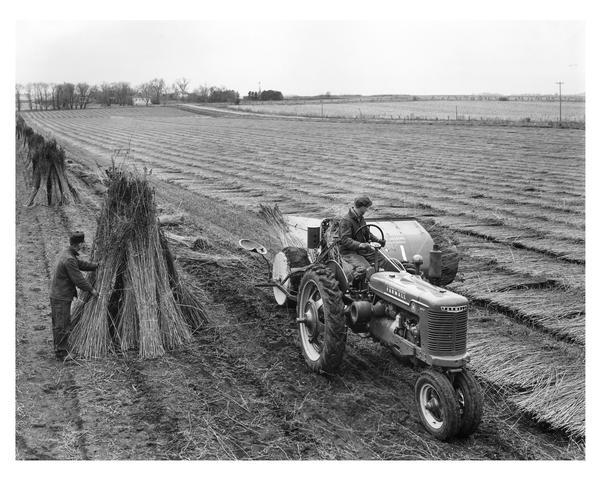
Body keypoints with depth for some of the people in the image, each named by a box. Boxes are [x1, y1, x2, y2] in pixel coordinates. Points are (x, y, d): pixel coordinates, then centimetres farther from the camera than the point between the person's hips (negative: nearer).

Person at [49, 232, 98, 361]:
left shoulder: (67, 253, 7)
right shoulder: (69, 260, -24)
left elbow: (81, 264, 20)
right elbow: (78, 279, -20)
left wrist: (98, 265, 20)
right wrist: (91, 290, -7)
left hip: (57, 295, 10)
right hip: (61, 298, -10)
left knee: (58, 324, 19)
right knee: (62, 325, -1)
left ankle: (60, 348, 31)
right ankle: (61, 353, 8)